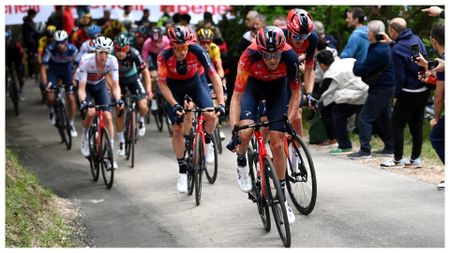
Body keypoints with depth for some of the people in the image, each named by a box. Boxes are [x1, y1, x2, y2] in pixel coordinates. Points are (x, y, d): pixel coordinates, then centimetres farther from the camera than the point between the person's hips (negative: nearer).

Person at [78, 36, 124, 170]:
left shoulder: (112, 61, -27)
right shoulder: (86, 61, -35)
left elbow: (115, 85, -26)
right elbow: (81, 88, -34)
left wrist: (118, 99, -44)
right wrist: (83, 102, -52)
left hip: (100, 85, 2)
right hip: (86, 85, -2)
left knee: (108, 117, -12)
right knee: (91, 111, -28)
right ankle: (85, 136, 4)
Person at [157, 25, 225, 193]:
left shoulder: (197, 52, -32)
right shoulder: (164, 56, -31)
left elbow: (214, 77, -30)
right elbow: (162, 84, -22)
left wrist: (221, 103, -37)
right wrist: (174, 105, -33)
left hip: (194, 82, 0)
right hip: (174, 86, 0)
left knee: (211, 116, -22)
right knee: (178, 129, -7)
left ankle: (207, 142, 11)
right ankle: (182, 170, 7)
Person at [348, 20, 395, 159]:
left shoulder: (378, 52, -24)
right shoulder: (385, 47, 9)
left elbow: (359, 71, -21)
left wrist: (357, 63, -1)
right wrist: (360, 65, 0)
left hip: (380, 89, -10)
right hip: (387, 87, 10)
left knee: (365, 117, -7)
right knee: (384, 117, 18)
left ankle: (365, 150, -8)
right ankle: (390, 147, 26)